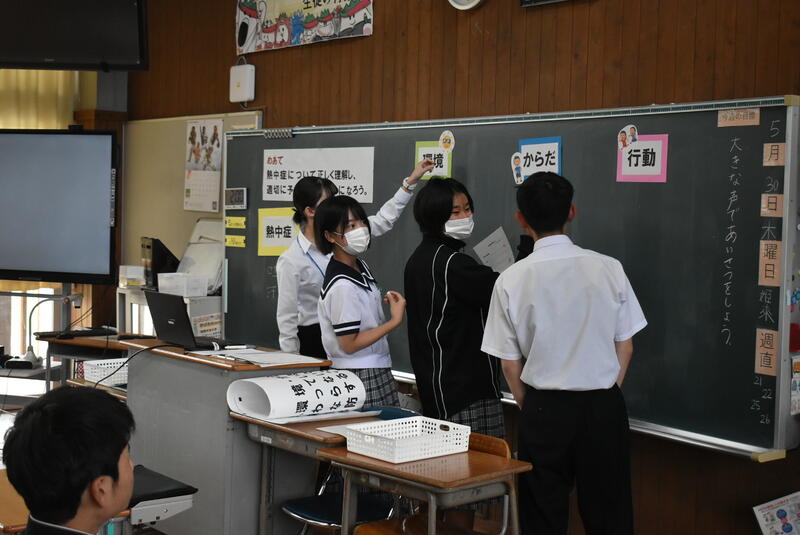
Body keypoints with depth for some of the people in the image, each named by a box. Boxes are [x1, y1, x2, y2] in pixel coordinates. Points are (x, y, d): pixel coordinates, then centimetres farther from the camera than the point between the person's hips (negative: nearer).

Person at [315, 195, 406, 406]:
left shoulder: (361, 267, 9)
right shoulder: (342, 285, -20)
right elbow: (349, 344, -18)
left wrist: (385, 301, 11)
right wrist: (395, 321, -17)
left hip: (377, 370, 9)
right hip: (358, 377, -9)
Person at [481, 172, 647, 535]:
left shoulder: (511, 281, -10)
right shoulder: (609, 269, -8)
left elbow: (510, 364, -3)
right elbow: (625, 348, 0)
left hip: (544, 409, -1)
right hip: (604, 408, 1)